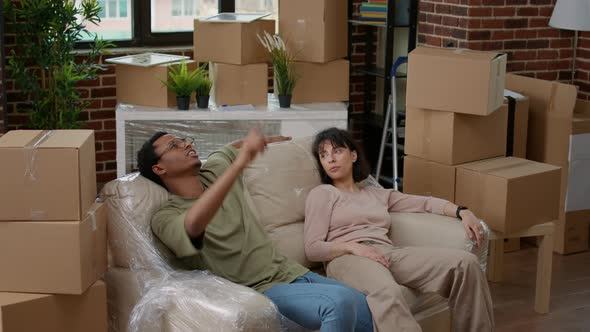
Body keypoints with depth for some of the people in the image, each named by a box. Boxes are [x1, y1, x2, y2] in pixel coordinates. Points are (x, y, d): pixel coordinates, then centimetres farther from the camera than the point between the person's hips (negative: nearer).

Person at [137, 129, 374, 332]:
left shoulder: (215, 171, 12)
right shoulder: (166, 217, -10)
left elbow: (229, 149, 37)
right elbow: (193, 225, -35)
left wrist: (266, 140, 50)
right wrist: (240, 162, -38)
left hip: (291, 272, 8)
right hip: (260, 292, -8)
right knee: (342, 302, -31)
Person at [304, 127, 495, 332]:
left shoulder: (378, 194, 29)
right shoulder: (321, 194, 14)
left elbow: (426, 203, 28)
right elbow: (312, 249, 3)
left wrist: (462, 212, 9)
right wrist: (352, 246, -14)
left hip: (389, 254, 6)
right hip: (348, 259, -5)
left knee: (465, 262, -17)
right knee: (388, 293, -44)